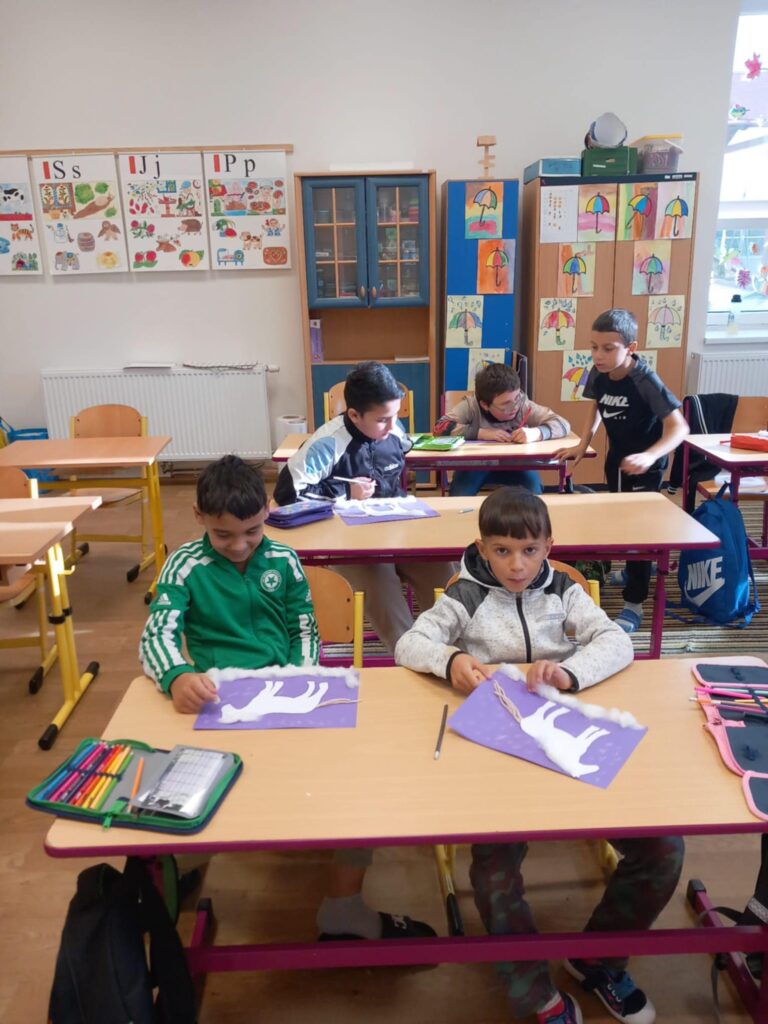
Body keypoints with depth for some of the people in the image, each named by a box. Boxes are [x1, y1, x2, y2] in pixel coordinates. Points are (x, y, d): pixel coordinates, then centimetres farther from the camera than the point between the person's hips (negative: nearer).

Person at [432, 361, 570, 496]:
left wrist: (535, 433, -39)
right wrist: (482, 433, -32)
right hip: (476, 463, -1)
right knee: (459, 501, -26)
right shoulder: (471, 406, -20)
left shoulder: (523, 405, -16)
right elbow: (440, 427, -29)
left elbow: (563, 424, -19)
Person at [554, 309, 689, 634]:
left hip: (644, 462, -6)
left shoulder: (645, 380, -31)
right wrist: (582, 445, -2)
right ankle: (636, 569, 49)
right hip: (616, 456, 6)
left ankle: (633, 605, 1)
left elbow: (679, 426, -35)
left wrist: (649, 456, -51)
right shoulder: (598, 374, -13)